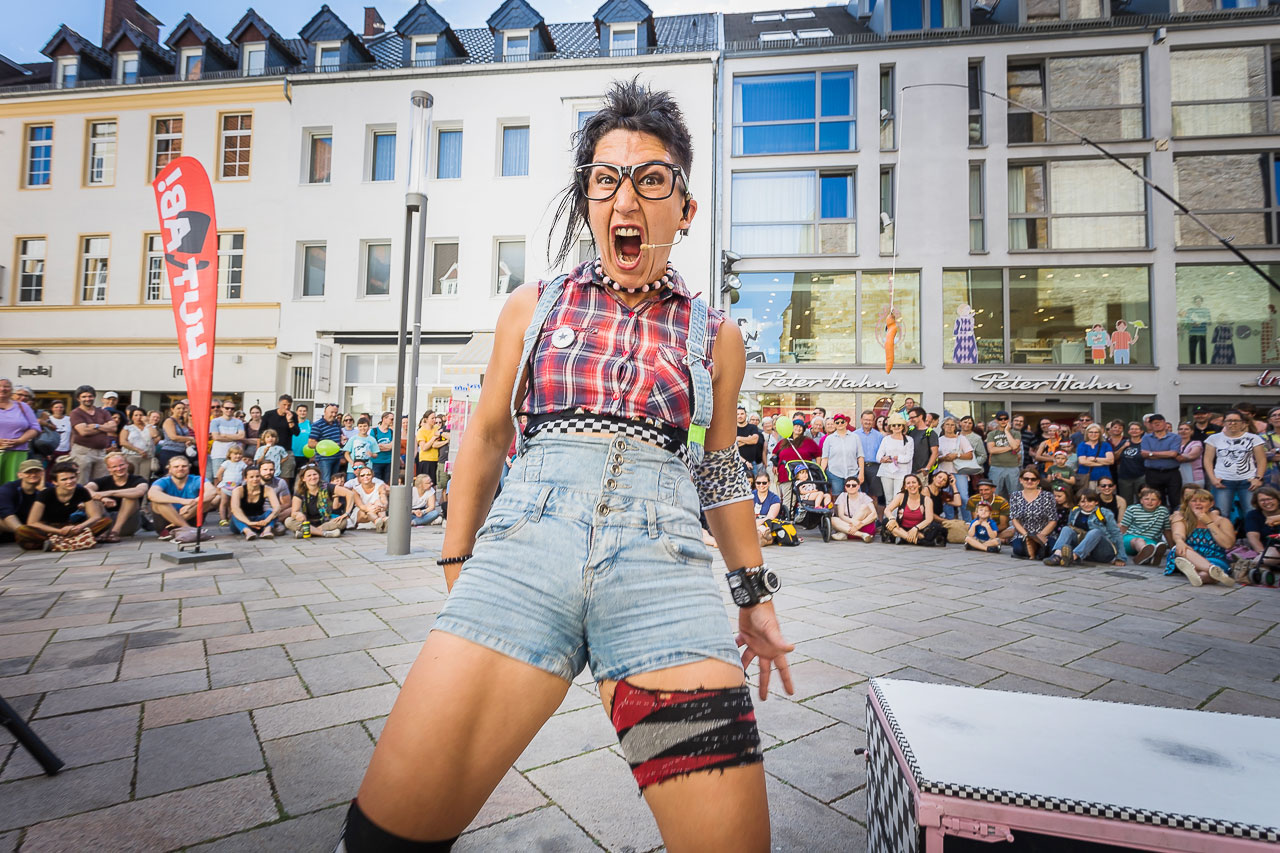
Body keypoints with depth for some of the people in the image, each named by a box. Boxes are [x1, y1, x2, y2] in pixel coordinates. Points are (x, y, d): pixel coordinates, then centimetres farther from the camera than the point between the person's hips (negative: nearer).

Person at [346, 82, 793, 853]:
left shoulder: (716, 336, 12)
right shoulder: (534, 307, 13)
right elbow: (487, 437, 17)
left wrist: (755, 594, 21)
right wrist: (456, 566, 16)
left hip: (662, 564, 0)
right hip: (525, 545, 1)